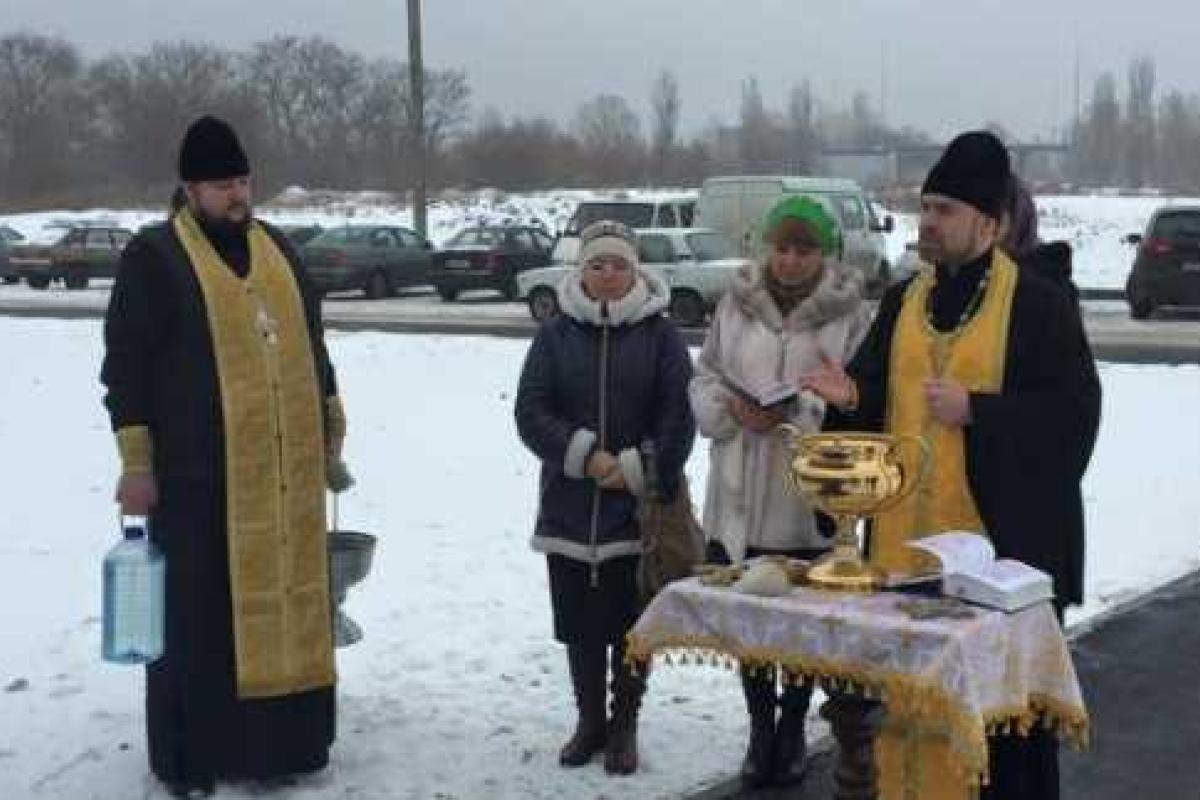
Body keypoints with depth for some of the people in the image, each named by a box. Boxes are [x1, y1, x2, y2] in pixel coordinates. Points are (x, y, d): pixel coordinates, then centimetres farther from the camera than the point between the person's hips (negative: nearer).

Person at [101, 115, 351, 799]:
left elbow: (311, 343, 22)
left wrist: (333, 431, 19)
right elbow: (126, 363, -6)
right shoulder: (154, 255, -4)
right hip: (198, 472, -5)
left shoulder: (277, 248, 14)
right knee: (198, 613, 1)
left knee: (286, 601, 9)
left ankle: (280, 738, 22)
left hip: (287, 469, 5)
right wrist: (136, 462, -10)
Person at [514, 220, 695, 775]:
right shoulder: (556, 335, 5)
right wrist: (584, 456, -13)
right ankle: (590, 719, 26)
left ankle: (624, 724, 19)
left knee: (632, 623, 4)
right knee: (580, 625, 10)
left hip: (639, 510, -2)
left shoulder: (660, 335, 1)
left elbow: (679, 418, -4)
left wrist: (636, 471, -13)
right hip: (570, 507, 2)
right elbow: (530, 412, -2)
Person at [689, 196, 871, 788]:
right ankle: (760, 725, 29)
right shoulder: (737, 302, 6)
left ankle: (793, 727, 29)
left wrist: (798, 412, -22)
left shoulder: (849, 311, -4)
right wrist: (732, 407, -12)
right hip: (741, 491, 3)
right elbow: (705, 378, 9)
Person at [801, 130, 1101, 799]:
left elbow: (1074, 413, -11)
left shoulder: (1040, 304, -6)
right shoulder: (903, 302, 12)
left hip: (1003, 539, -5)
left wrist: (974, 409, -19)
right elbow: (878, 400, 16)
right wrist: (851, 398, -7)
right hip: (906, 542, 6)